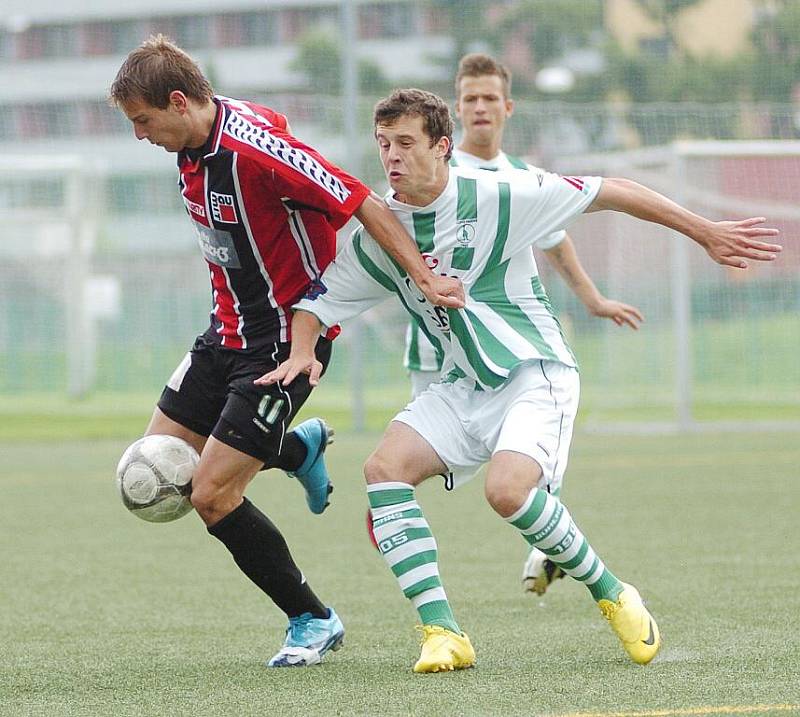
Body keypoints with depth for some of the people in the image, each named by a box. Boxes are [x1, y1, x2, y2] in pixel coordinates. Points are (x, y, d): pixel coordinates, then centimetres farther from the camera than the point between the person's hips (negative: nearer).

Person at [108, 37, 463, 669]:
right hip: (230, 327, 9)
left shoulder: (255, 149, -26)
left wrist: (425, 278, -28)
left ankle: (314, 620, 6)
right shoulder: (192, 147, 1)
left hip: (287, 336, -9)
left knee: (211, 496, -11)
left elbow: (364, 206, -25)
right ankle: (298, 448, 28)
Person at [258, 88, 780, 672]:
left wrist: (706, 234, -1)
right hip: (465, 388, 6)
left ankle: (611, 593, -5)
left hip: (537, 375, -5)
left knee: (507, 489, -30)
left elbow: (610, 193, -6)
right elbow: (320, 299, 11)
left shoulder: (497, 197, -14)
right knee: (384, 468, -17)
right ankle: (442, 633, -17)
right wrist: (302, 352, -13)